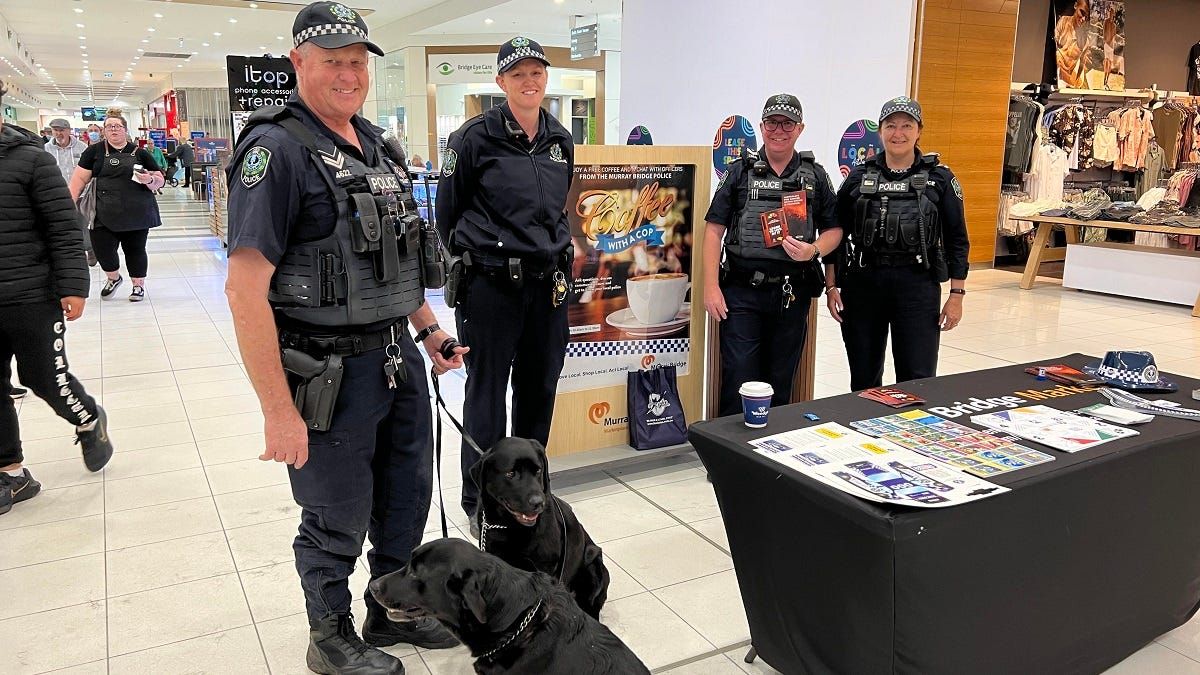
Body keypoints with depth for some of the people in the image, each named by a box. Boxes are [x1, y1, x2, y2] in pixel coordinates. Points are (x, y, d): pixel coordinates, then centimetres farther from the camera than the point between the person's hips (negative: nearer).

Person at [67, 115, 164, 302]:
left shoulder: (140, 153, 9)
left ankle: (138, 285, 24)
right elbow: (80, 178, 6)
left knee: (135, 248, 6)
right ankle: (113, 278, 24)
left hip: (136, 214, 0)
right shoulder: (94, 151, 8)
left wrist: (150, 179, -12)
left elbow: (159, 181, 10)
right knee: (102, 247, -5)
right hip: (105, 214, 0)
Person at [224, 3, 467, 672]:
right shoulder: (278, 149, -15)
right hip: (331, 368, -7)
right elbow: (245, 289, -20)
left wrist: (430, 330, 15)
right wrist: (279, 411, -21)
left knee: (408, 497, 20)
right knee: (337, 523, 10)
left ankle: (392, 611, 42)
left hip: (398, 357, 8)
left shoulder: (378, 145, 10)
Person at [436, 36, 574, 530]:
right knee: (487, 390, 3)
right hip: (491, 285, -5)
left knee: (540, 387, 13)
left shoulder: (561, 141, 9)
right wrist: (464, 262, 6)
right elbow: (447, 210, 0)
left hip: (548, 284, 6)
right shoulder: (476, 136, -7)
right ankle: (479, 502, 18)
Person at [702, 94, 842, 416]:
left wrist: (814, 250, -11)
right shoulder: (740, 172, 4)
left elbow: (834, 229, 12)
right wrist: (711, 287, -7)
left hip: (793, 293, 2)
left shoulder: (815, 176, 10)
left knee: (781, 381, 10)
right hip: (742, 292, -2)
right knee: (738, 376, -3)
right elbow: (714, 230, 1)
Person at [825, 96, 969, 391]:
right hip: (863, 283, 2)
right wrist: (832, 286, 2)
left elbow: (957, 240, 4)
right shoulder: (859, 178, 6)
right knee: (864, 378, 10)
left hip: (918, 286, -1)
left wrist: (957, 295, 0)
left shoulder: (940, 179, 4)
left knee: (918, 379, -2)